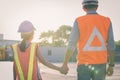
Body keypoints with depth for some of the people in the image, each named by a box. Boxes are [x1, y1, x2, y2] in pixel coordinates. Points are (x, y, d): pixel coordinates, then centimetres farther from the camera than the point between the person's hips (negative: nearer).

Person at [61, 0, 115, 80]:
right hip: (100, 64, 2)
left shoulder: (79, 21, -5)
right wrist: (111, 65, 10)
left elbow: (71, 44, -8)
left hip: (84, 64, -2)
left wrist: (65, 64, 0)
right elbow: (111, 45, 2)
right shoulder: (107, 21, 1)